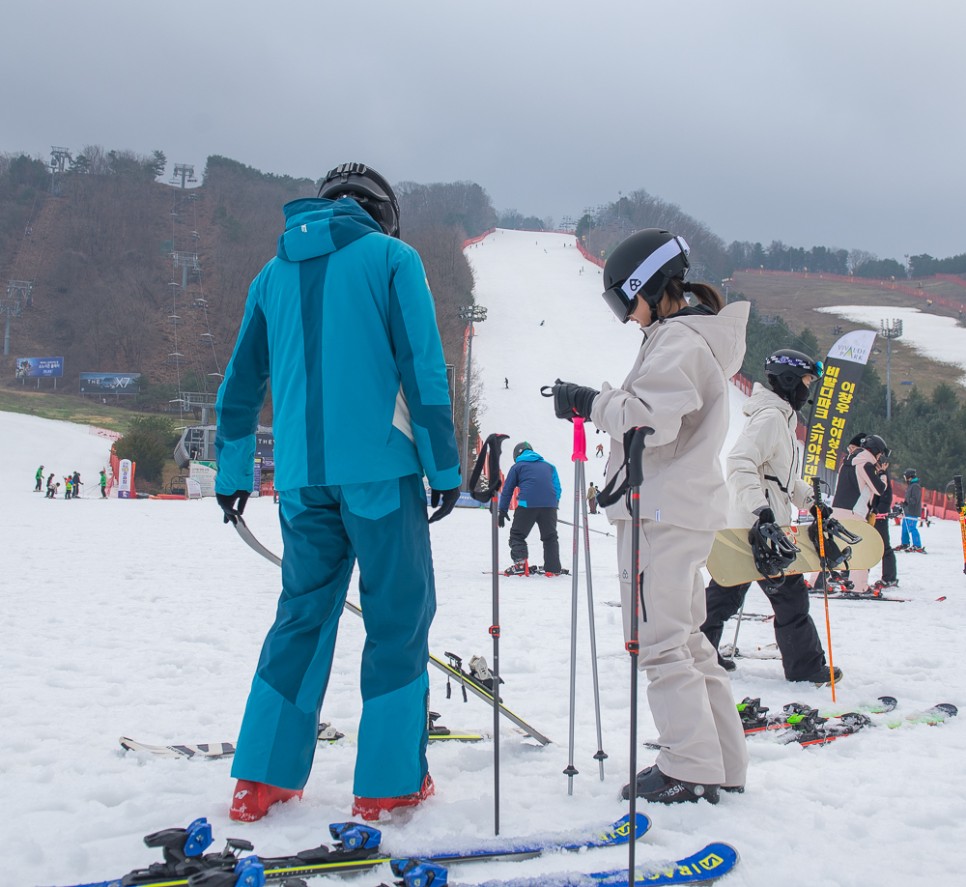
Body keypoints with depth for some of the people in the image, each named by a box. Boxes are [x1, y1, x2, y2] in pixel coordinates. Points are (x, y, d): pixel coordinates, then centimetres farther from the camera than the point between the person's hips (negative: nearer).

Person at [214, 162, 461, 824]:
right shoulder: (391, 256, 2)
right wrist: (444, 466, -3)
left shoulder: (275, 271, 16)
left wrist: (233, 472, 24)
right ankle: (389, 782, 5)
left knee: (303, 613, 14)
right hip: (380, 468, -5)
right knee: (398, 616, 4)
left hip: (302, 476, 5)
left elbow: (242, 380, 17)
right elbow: (423, 367, -6)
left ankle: (262, 780, 15)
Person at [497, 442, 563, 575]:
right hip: (550, 505, 3)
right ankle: (553, 568, 9)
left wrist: (503, 511, 18)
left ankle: (520, 563, -13)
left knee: (517, 534, 5)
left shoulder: (517, 466, 17)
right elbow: (557, 488, 24)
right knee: (550, 537, 15)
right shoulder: (549, 466, 28)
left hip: (528, 504, -3)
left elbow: (507, 489, 15)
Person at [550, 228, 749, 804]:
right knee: (686, 638, 14)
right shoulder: (694, 338, 19)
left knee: (658, 641, -5)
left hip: (662, 514, -11)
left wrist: (591, 402, -12)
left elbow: (650, 418, -24)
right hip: (686, 511, 11)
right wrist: (597, 401, 9)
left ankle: (692, 768, -1)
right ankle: (723, 763, 19)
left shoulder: (679, 340, -14)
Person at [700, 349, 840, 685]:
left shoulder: (780, 417, 19)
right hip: (757, 524, -11)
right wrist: (761, 511, -34)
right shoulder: (771, 416, -15)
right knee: (789, 593, -2)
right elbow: (740, 462, -27)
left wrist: (810, 499, 23)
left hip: (742, 523, 11)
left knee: (728, 589, 14)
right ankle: (805, 666, 7)